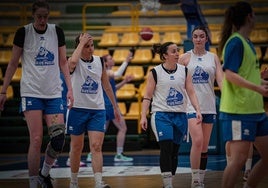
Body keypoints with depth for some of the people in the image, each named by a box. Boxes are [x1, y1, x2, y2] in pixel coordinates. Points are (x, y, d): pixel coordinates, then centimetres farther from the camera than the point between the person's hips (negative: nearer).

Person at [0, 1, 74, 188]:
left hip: (54, 93, 3)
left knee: (59, 137, -7)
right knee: (36, 139, -10)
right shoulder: (23, 32, -2)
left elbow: (63, 62, 11)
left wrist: (70, 88, 4)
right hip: (31, 92, -3)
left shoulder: (57, 32, 4)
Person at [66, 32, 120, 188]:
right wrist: (82, 42, -23)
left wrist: (115, 106, 19)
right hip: (78, 109, -2)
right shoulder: (75, 62, -7)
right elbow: (72, 61, -35)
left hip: (97, 110, 2)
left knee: (96, 147, -10)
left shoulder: (100, 61, 6)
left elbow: (106, 85, 17)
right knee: (76, 147, 8)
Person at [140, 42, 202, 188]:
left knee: (174, 151, 8)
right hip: (161, 115, -4)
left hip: (180, 115, 4)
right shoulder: (155, 73, -1)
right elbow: (147, 96, -1)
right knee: (166, 149, -15)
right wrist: (143, 116, -9)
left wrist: (197, 110, -6)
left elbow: (191, 92, 6)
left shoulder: (184, 71, 7)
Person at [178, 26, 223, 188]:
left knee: (205, 146, 8)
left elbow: (221, 80, -1)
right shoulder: (185, 58, 2)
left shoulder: (213, 58, 8)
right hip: (191, 105, -3)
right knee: (197, 141, -20)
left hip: (209, 106, 3)